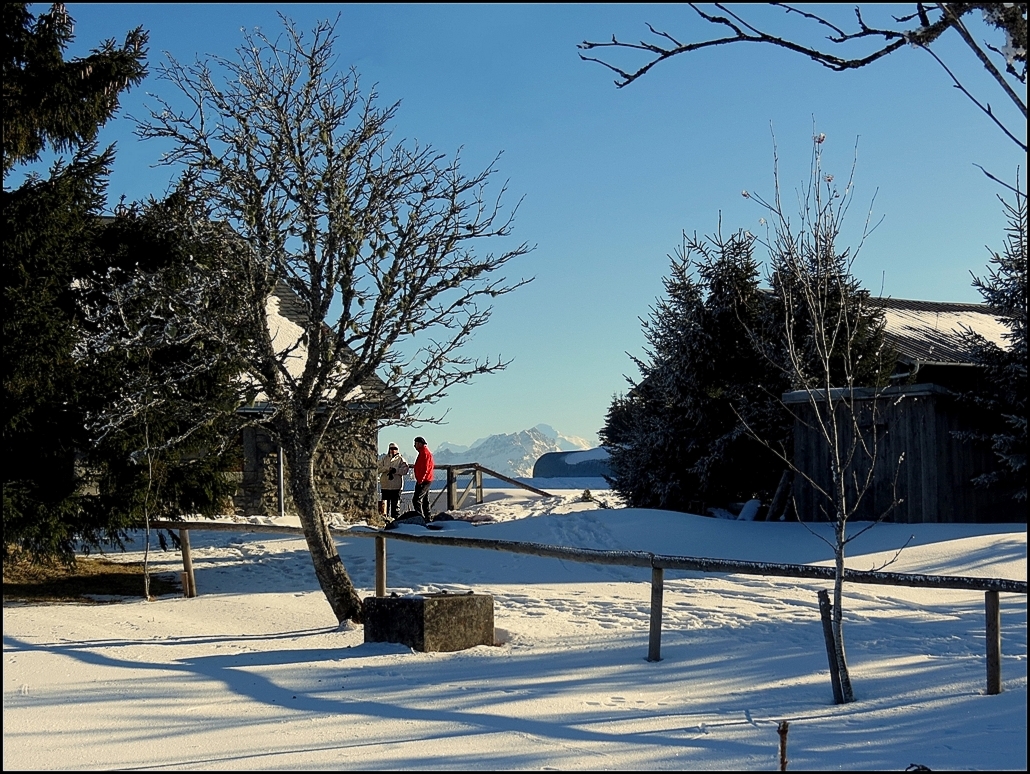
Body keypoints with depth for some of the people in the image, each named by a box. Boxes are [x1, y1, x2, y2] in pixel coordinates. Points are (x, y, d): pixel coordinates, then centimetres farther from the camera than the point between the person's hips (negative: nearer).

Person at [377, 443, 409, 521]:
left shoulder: (400, 459, 5)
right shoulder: (384, 458, 13)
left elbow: (405, 470, -7)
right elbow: (378, 468, 1)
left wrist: (395, 470, -19)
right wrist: (387, 468, -14)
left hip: (396, 486, -2)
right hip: (385, 485, 2)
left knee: (395, 503, -1)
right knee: (385, 504, 3)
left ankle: (396, 518, 3)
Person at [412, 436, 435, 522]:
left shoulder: (424, 453, -14)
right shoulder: (424, 452, 20)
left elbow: (425, 468, -21)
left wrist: (420, 480, -22)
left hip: (423, 481, -11)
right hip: (427, 480, 11)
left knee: (416, 500, -14)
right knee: (425, 500, 16)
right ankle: (428, 518, 20)